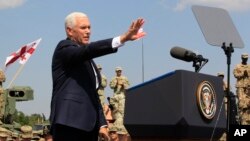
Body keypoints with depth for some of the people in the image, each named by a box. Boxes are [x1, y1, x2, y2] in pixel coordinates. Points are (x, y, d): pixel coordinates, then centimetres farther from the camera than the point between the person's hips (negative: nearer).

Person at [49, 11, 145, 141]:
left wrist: (102, 124, 15)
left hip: (88, 123, 9)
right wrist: (122, 39, -34)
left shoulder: (86, 58, 24)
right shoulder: (64, 48, -3)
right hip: (69, 121, -9)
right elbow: (89, 50, -24)